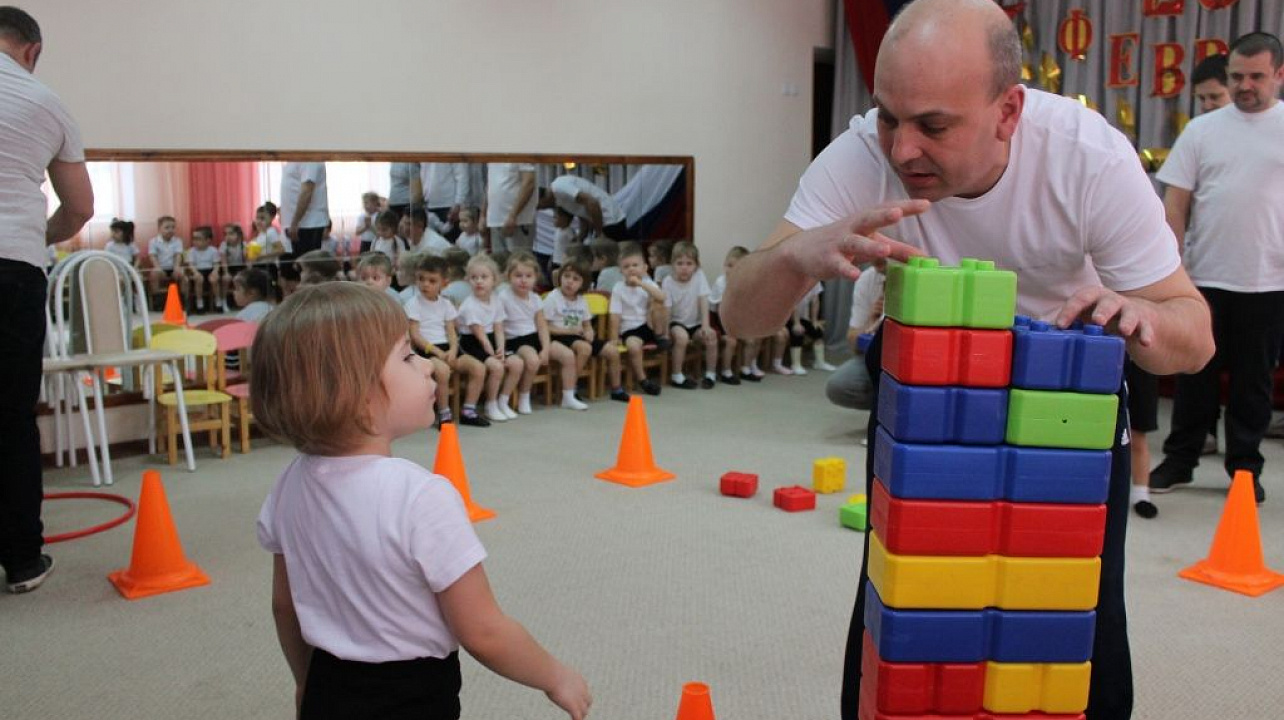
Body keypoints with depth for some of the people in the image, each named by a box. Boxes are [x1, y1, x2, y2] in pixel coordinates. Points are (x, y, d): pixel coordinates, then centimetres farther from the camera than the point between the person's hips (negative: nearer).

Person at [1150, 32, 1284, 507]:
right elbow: (1176, 201, 4)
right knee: (1196, 374, 9)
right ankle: (1180, 460, 21)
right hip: (1205, 277, 1)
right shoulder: (1202, 130, 4)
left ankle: (1245, 468, 21)